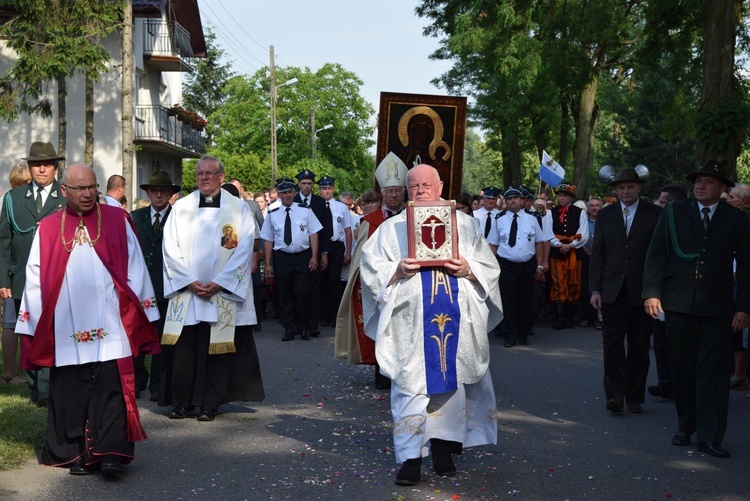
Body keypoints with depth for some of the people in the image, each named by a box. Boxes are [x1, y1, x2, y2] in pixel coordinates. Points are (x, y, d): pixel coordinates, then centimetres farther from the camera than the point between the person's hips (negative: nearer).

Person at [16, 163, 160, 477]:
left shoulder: (117, 220, 6)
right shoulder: (48, 229, 9)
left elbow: (134, 268, 6)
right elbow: (35, 279, 8)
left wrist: (139, 311, 2)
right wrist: (36, 324, 3)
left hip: (111, 327, -1)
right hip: (66, 329, 1)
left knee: (111, 389, -5)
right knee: (70, 391, 6)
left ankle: (111, 452, -4)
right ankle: (77, 454, 15)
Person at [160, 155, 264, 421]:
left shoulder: (238, 208, 3)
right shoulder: (181, 207, 8)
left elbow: (243, 250, -3)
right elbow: (171, 247, 3)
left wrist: (218, 283, -11)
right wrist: (190, 281, -9)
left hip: (223, 293, -1)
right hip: (185, 292, 1)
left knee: (217, 349, 1)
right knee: (183, 348, 0)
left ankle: (210, 404, 10)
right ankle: (181, 402, 11)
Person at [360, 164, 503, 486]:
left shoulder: (463, 224, 11)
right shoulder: (392, 227, 8)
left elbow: (489, 266, 9)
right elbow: (372, 268, 2)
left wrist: (468, 270, -10)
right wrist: (398, 270, -16)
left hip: (456, 320, 2)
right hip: (411, 322, -2)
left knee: (451, 379, 6)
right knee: (412, 384, -4)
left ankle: (443, 448, 20)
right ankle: (411, 458, 1)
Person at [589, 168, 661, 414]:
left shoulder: (655, 214, 1)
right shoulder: (605, 215, 8)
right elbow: (597, 254, 7)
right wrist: (595, 289, 1)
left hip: (642, 291, -1)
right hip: (612, 290, 1)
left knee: (638, 346, 7)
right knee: (613, 344, -4)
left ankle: (634, 397, 16)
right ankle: (614, 395, -2)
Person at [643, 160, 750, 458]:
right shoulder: (673, 213, 7)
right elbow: (656, 254, 6)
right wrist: (652, 293, -4)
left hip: (718, 308, -1)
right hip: (679, 304, 1)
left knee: (713, 371, -3)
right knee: (682, 368, 7)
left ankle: (709, 436, -1)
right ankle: (685, 426, 22)